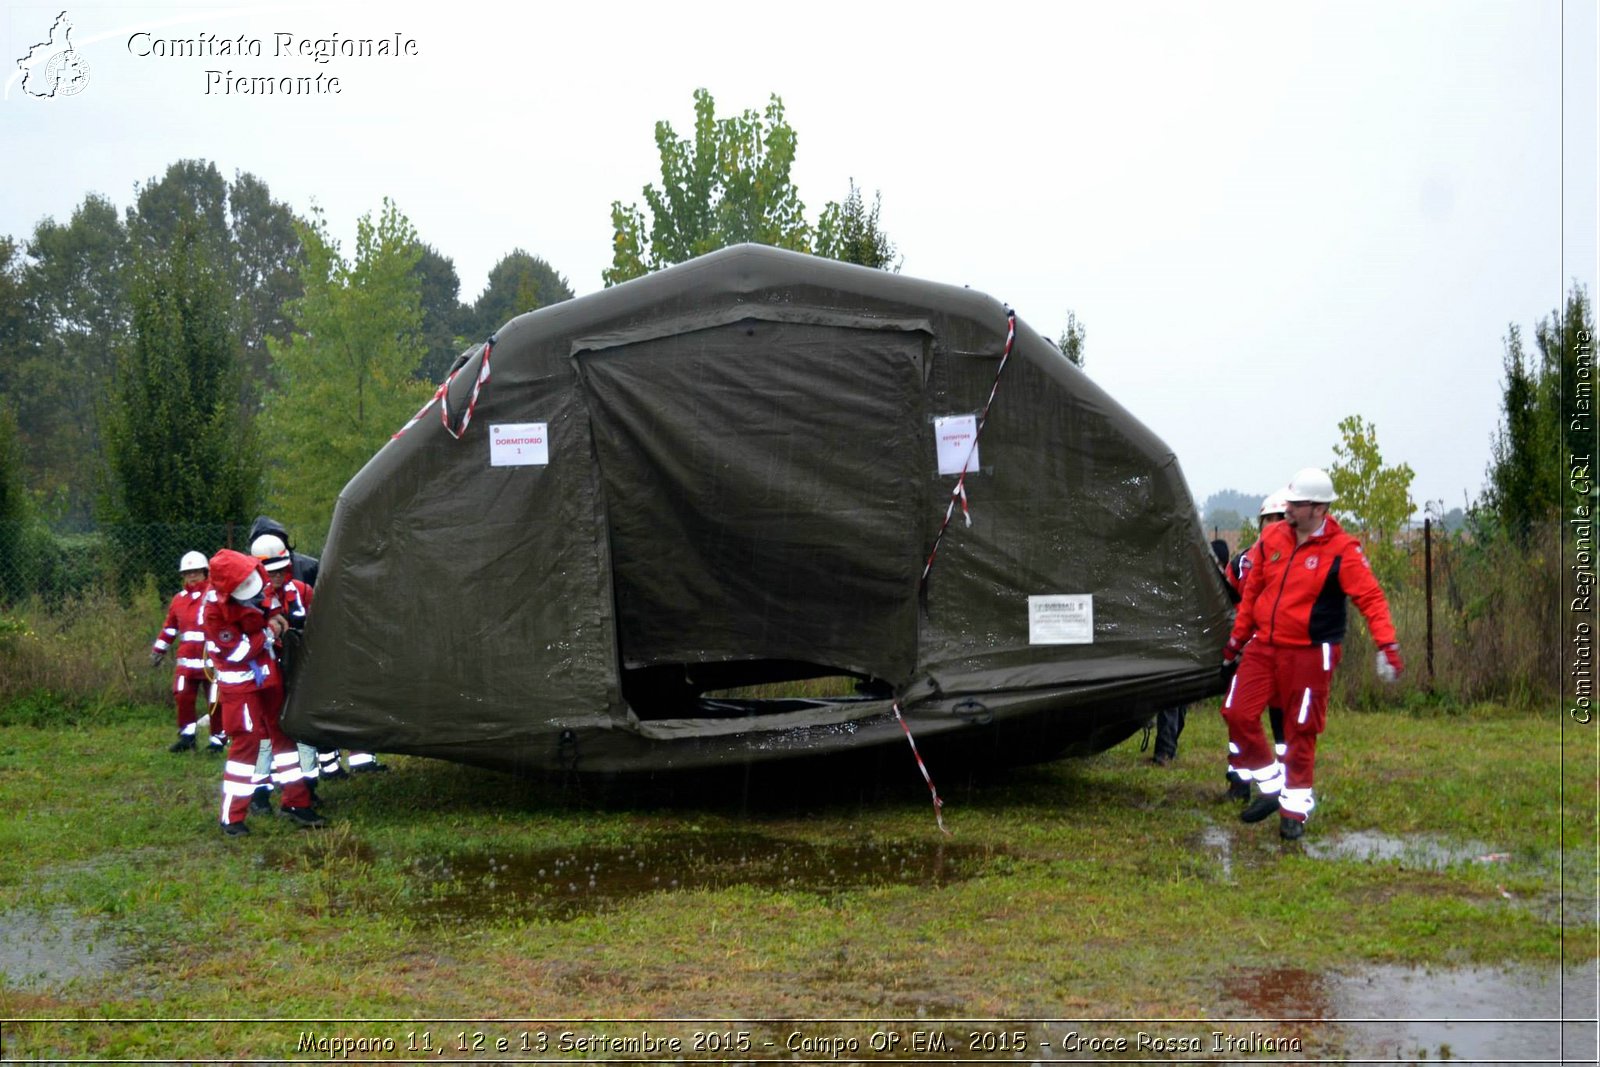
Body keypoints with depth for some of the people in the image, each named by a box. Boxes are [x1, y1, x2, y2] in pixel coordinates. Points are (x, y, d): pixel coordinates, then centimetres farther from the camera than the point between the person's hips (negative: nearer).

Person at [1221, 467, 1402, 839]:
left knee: (1300, 731, 2)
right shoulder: (1272, 537, 4)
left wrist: (1387, 645, -26)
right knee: (1237, 713, -2)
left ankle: (1295, 808, 15)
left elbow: (1371, 598, -14)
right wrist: (1238, 636, 20)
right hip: (1263, 646, 5)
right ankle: (1271, 786, 15)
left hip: (1310, 653, -5)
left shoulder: (1342, 550, -11)